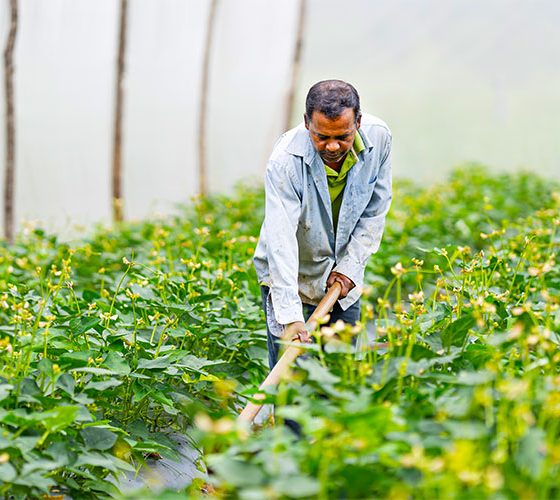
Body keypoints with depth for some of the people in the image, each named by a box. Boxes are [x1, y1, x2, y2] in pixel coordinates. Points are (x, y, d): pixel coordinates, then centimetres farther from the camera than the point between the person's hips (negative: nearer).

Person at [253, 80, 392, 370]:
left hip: (344, 274, 4)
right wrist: (290, 316, -42)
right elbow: (280, 240, -35)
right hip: (292, 276, -4)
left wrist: (350, 266, -8)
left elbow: (375, 211, -2)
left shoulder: (378, 138, -16)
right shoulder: (286, 160, -30)